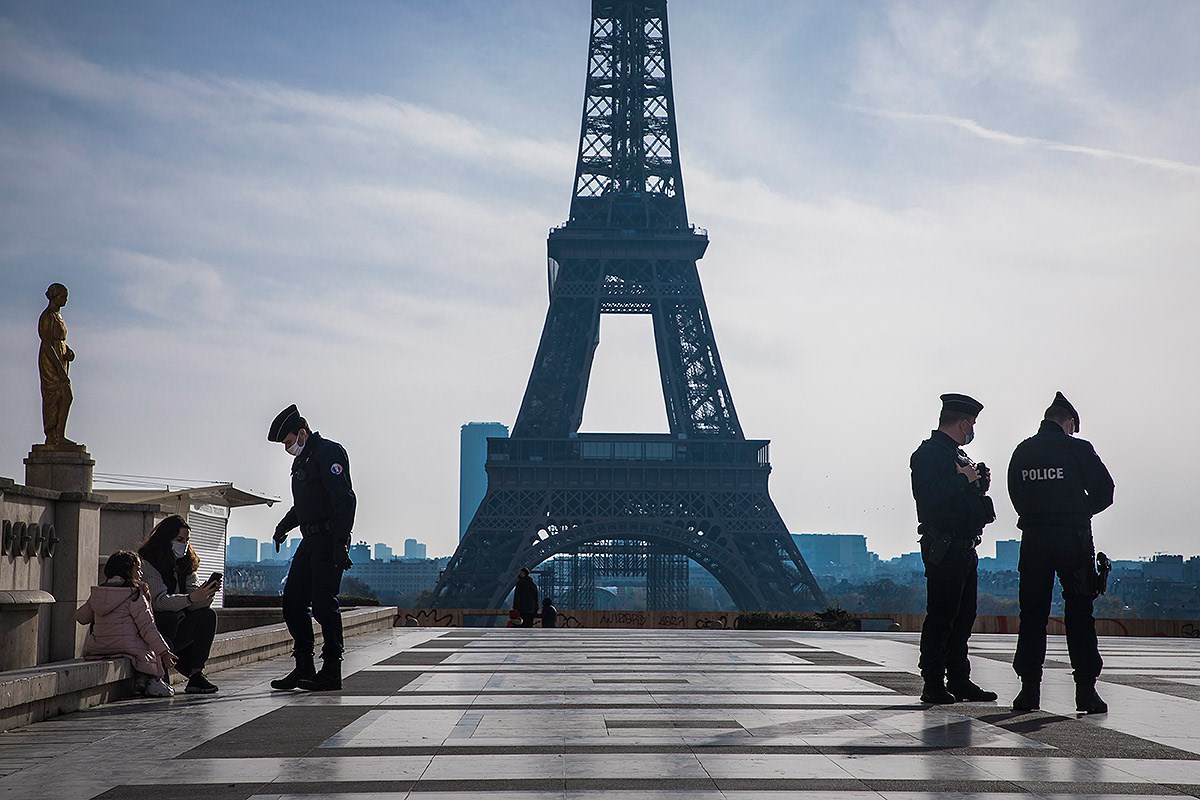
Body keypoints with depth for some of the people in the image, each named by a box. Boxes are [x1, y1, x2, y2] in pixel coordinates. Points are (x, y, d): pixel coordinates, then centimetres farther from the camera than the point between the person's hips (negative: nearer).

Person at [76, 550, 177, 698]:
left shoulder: (97, 594, 8)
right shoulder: (134, 595, -9)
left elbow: (80, 616, 21)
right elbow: (147, 627, -13)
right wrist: (164, 653, -11)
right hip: (127, 646, -6)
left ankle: (140, 680, 17)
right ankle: (152, 679, 4)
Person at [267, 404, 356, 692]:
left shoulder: (329, 453, -11)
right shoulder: (302, 459, 19)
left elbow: (345, 500, -19)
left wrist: (340, 542, -25)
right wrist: (285, 525, 17)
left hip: (330, 541, -10)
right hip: (311, 540, 10)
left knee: (323, 603, -9)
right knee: (292, 601, 7)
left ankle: (331, 672, -3)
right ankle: (304, 668, 14)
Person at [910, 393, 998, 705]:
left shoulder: (956, 455, 21)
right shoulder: (929, 454, -9)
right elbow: (930, 497, -22)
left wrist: (978, 485, 9)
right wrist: (964, 480, -15)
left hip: (964, 548, 10)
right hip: (943, 548, -10)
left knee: (963, 616, 11)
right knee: (941, 616, -8)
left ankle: (959, 681, 16)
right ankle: (933, 685, -5)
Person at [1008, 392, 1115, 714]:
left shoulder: (1022, 451, 8)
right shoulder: (1078, 449, -4)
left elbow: (1017, 496, 8)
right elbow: (1103, 492, -2)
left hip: (1033, 539, 3)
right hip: (1073, 539, -3)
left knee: (1032, 614, 7)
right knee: (1079, 615, 2)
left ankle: (1029, 687, 4)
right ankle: (1086, 690, -1)